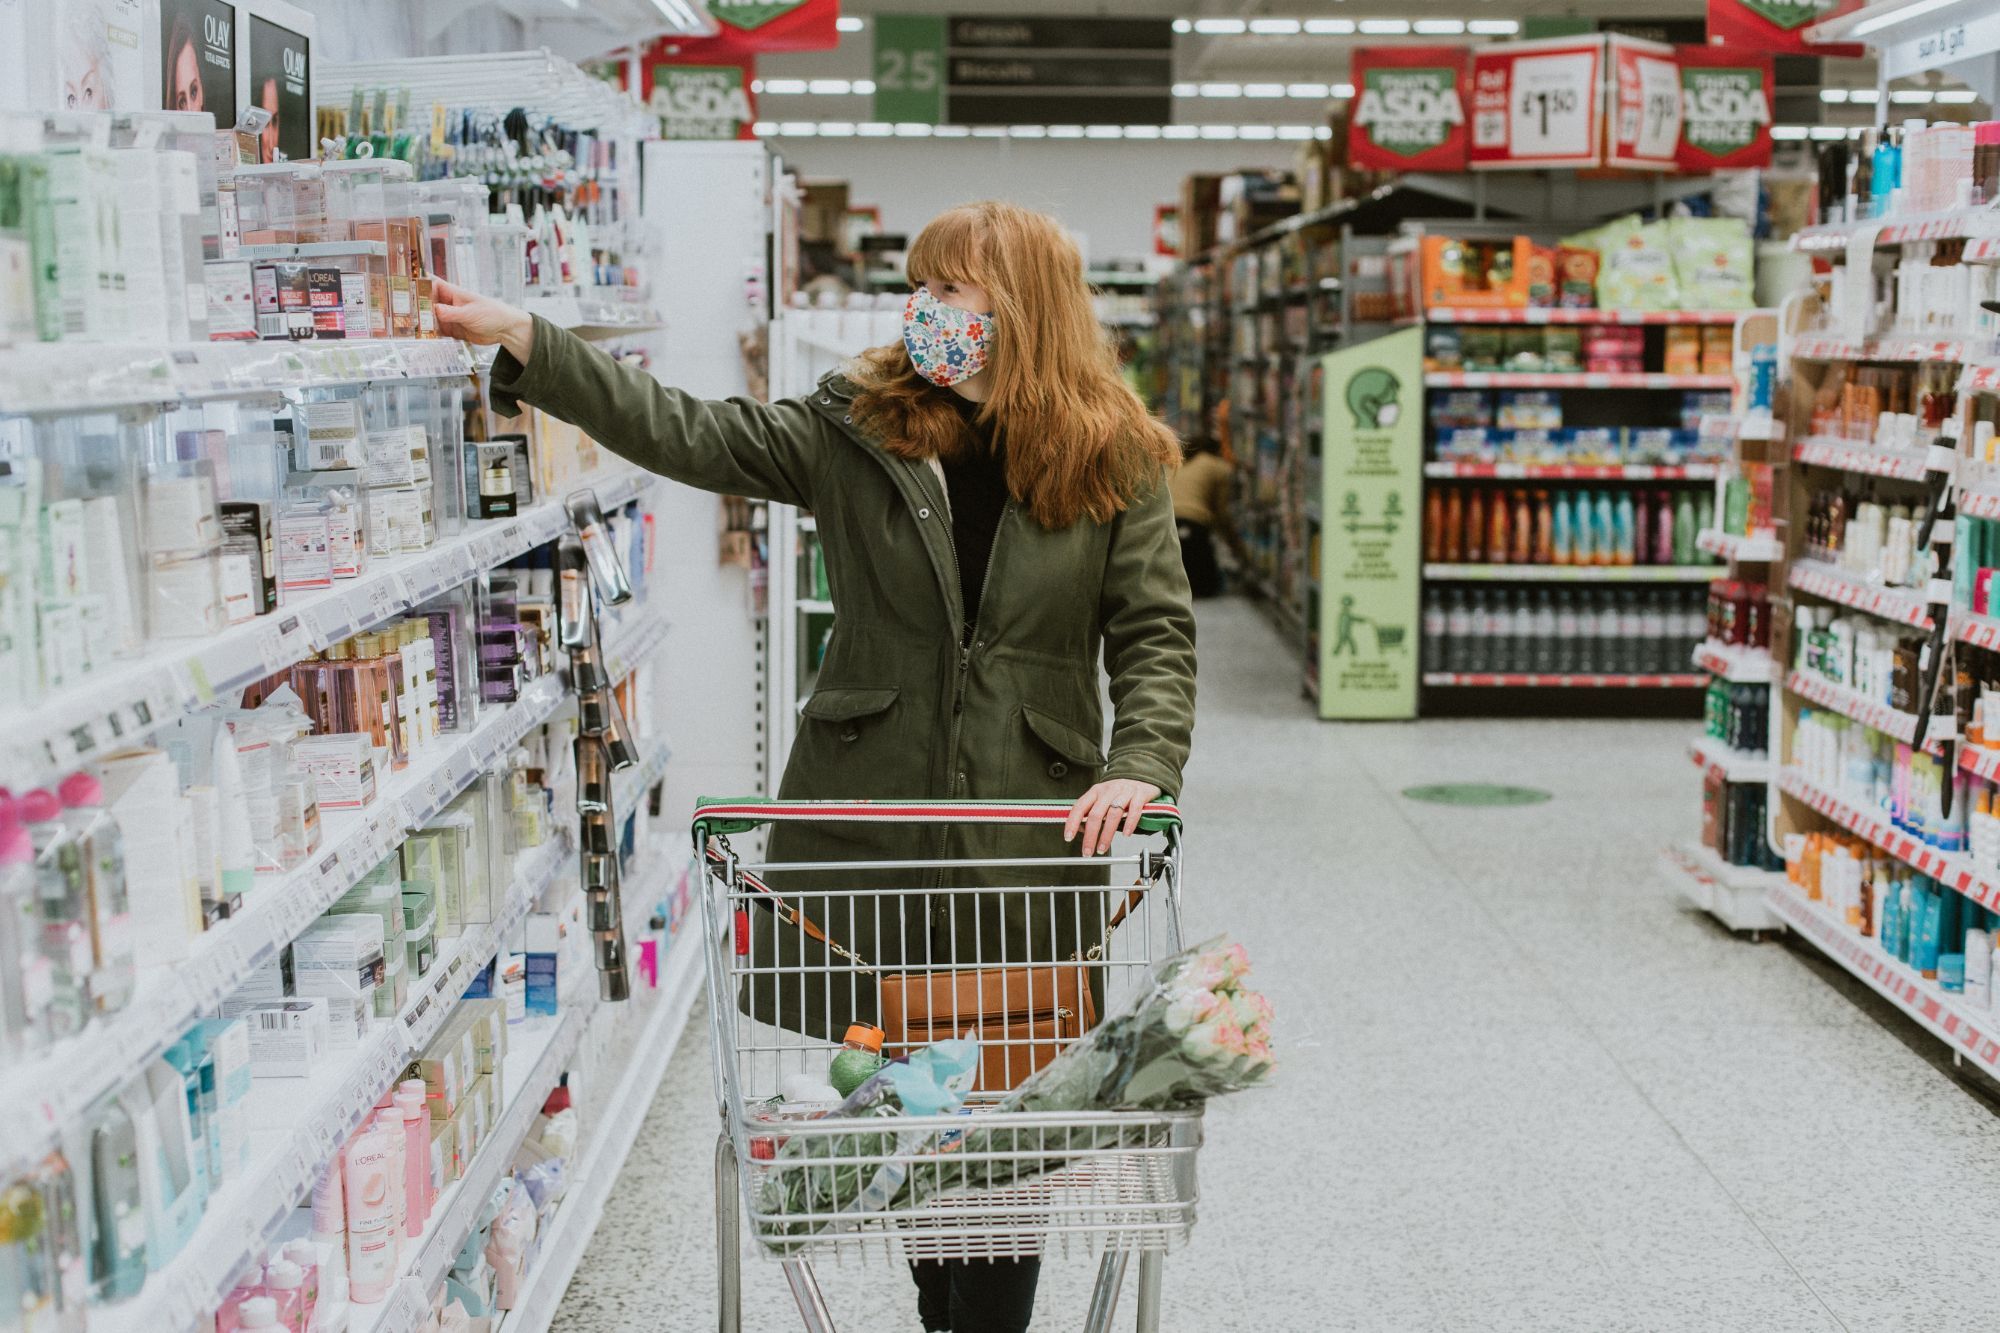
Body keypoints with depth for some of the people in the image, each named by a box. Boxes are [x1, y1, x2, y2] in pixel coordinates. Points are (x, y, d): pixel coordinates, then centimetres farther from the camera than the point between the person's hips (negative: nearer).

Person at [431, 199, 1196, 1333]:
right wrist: (521, 340, -8)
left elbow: (1156, 634, 0)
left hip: (1029, 836, -1)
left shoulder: (1116, 460, 0)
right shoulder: (858, 430, 3)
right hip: (868, 816, 2)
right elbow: (686, 437, -2)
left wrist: (1141, 763, -17)